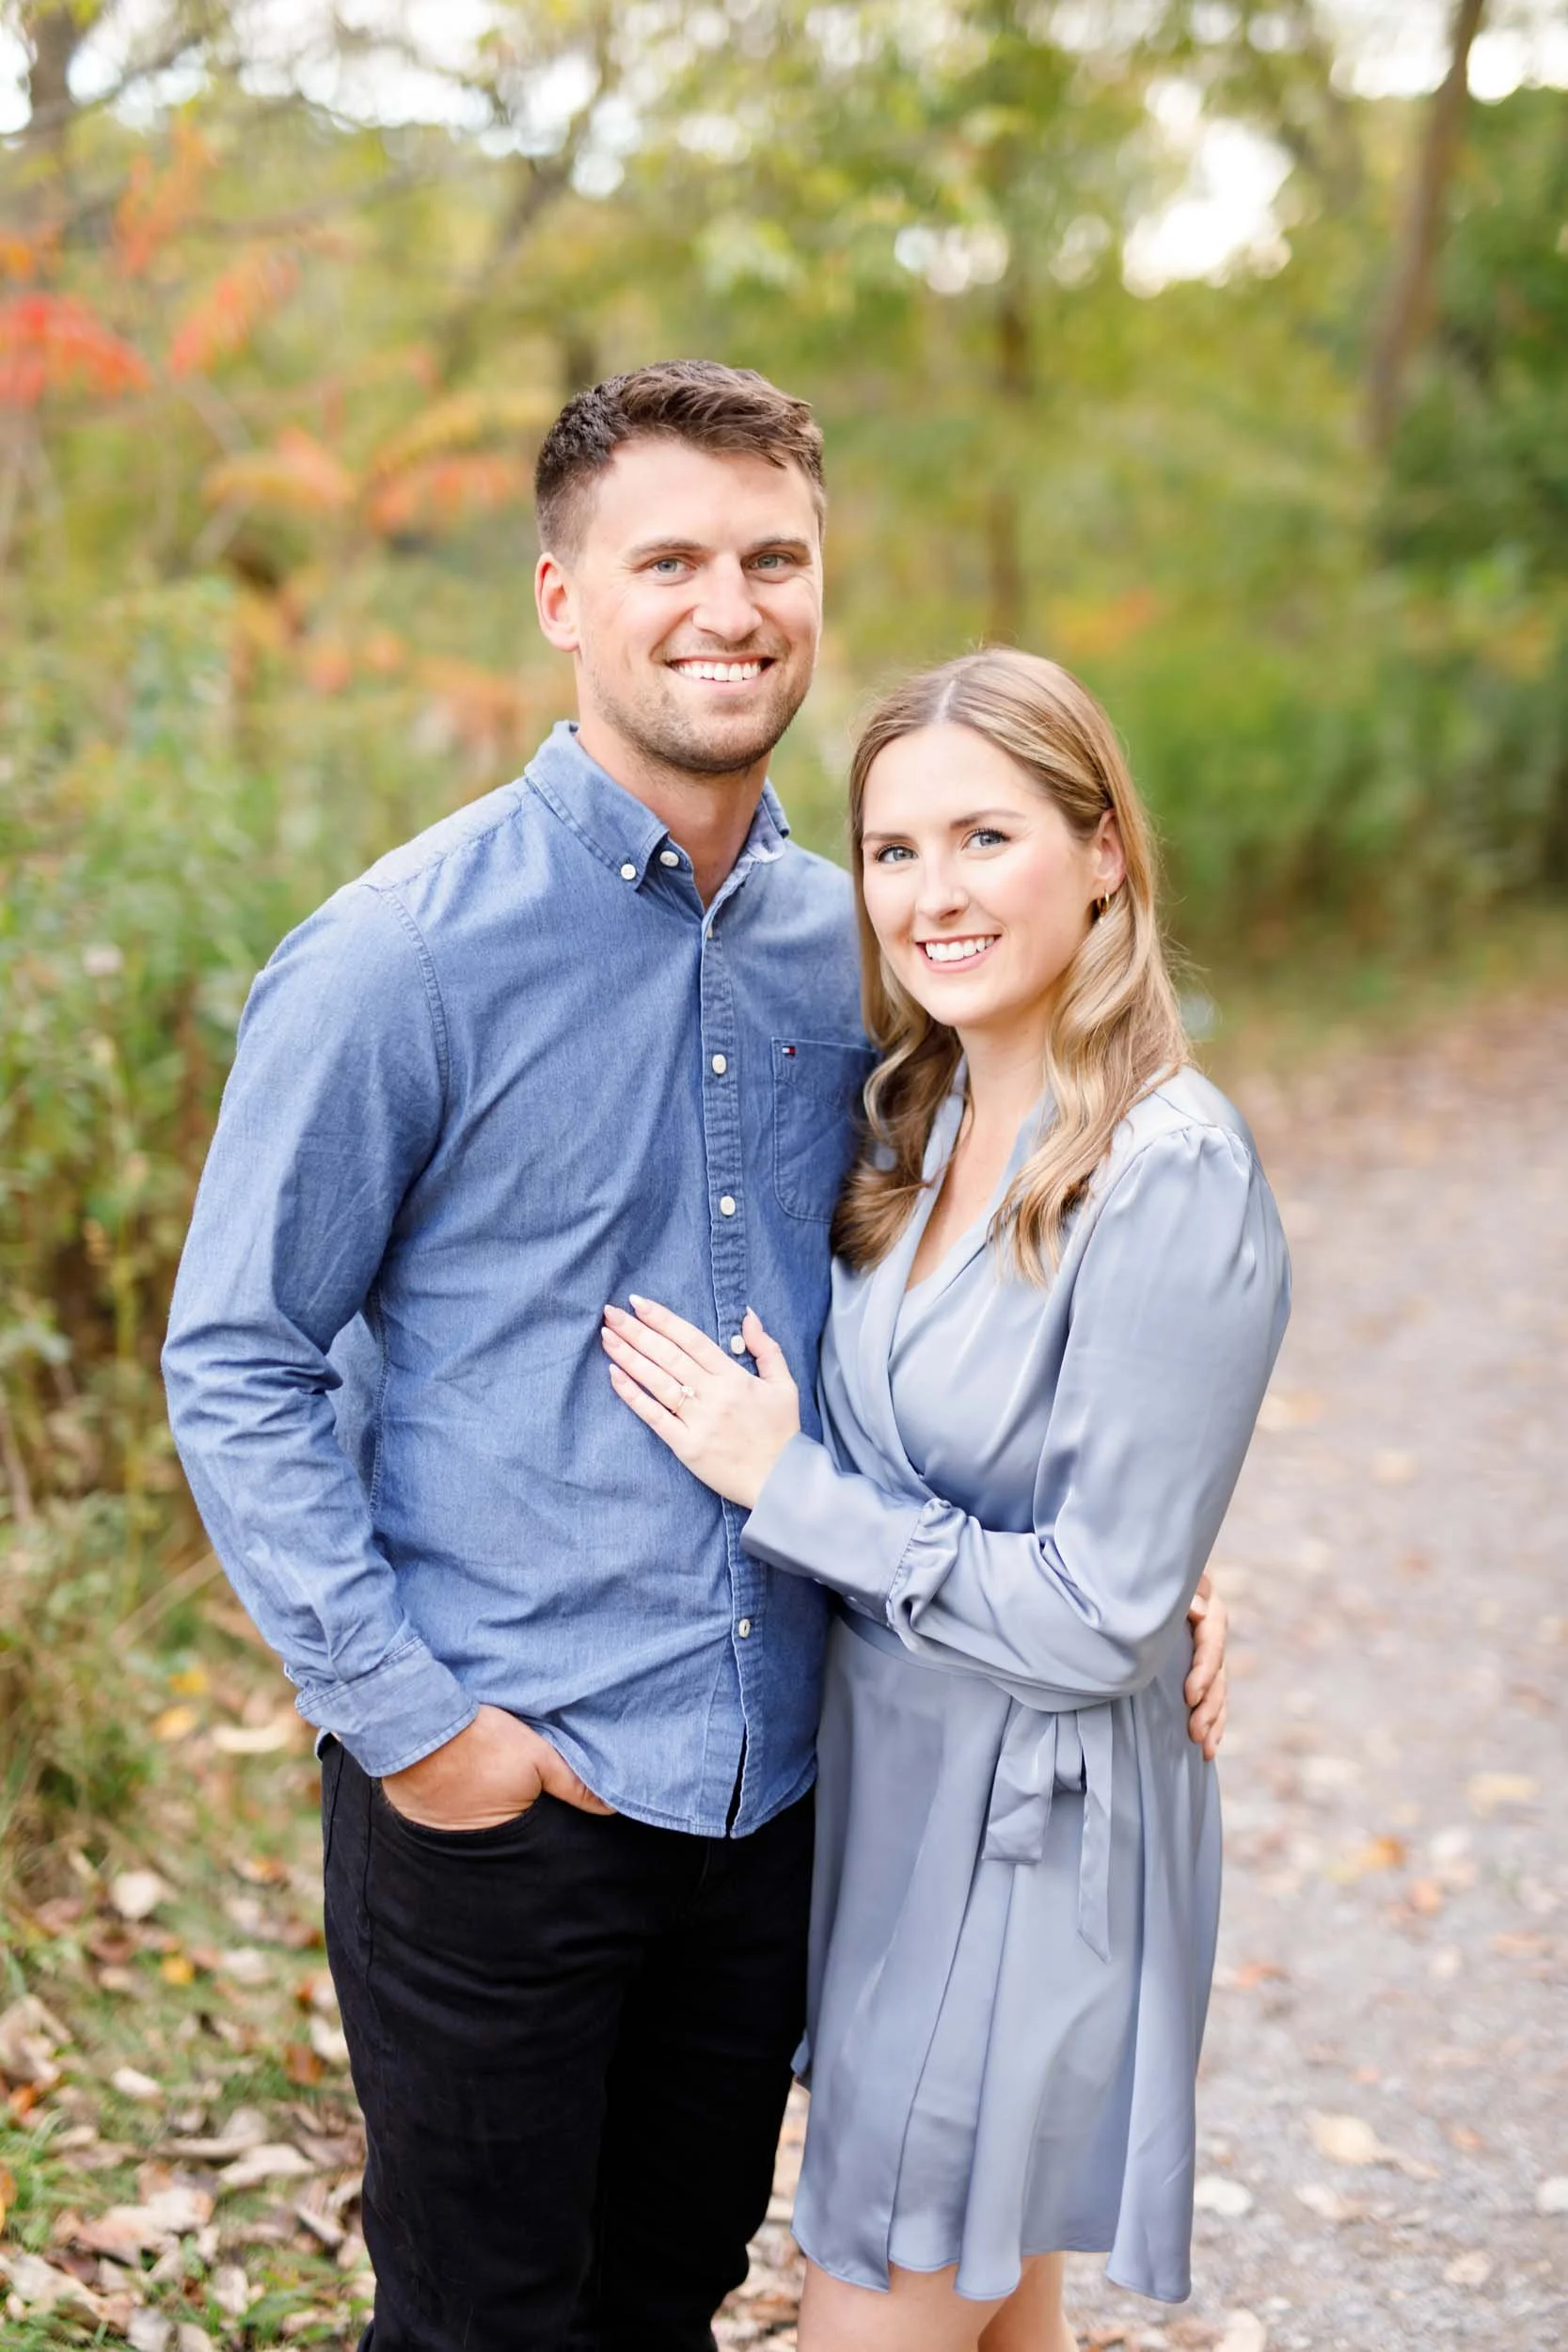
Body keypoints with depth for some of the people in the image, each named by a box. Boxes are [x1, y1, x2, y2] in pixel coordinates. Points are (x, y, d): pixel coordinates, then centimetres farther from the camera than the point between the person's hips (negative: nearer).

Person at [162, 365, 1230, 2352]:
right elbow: (234, 1365, -10)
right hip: (493, 1802, -4)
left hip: (776, 1790, 5)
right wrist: (404, 1714, -14)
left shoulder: (853, 949, 3)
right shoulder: (402, 955, -13)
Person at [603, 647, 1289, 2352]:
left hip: (1028, 1826, -7)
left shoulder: (1175, 1184, -23)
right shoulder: (913, 1119, 1)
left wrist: (782, 1486, -18)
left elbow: (1096, 1615, -22)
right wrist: (762, 1449, -3)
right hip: (881, 1768, 7)